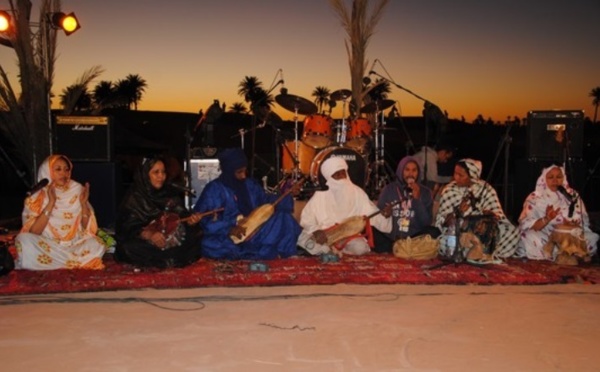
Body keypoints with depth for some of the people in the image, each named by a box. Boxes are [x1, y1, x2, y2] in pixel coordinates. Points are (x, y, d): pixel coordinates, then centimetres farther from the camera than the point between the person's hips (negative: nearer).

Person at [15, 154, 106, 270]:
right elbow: (34, 232, -15)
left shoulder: (77, 191, 3)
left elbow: (87, 228, 2)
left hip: (75, 245, 2)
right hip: (46, 246, -2)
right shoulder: (37, 198, -2)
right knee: (24, 240, -29)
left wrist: (84, 203, -14)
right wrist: (51, 203, -21)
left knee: (96, 245, -27)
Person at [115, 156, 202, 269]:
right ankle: (172, 261, -28)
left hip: (172, 241, 3)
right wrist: (149, 235, -28)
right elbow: (128, 227, -9)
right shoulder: (134, 197, -2)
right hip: (145, 243, -3)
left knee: (193, 236, -20)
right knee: (130, 247, -34)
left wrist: (190, 220, -18)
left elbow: (182, 216, 7)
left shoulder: (171, 193, 10)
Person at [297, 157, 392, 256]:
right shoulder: (320, 195, -6)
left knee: (360, 247, -30)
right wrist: (315, 231, -22)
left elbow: (371, 212, -3)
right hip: (325, 235, -1)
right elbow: (307, 218, -4)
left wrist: (383, 215, -24)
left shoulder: (357, 192, -1)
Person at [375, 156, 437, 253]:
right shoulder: (389, 189, 4)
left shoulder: (425, 192, 5)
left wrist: (417, 199, -14)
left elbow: (426, 223, -4)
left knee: (433, 232, -27)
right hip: (389, 238, 0)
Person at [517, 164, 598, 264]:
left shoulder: (572, 196, 6)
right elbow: (526, 226, -11)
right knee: (529, 238, -33)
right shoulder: (534, 198, -2)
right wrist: (546, 219, -28)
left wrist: (573, 225, -21)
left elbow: (584, 222, 3)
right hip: (543, 240, -1)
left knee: (591, 239, -24)